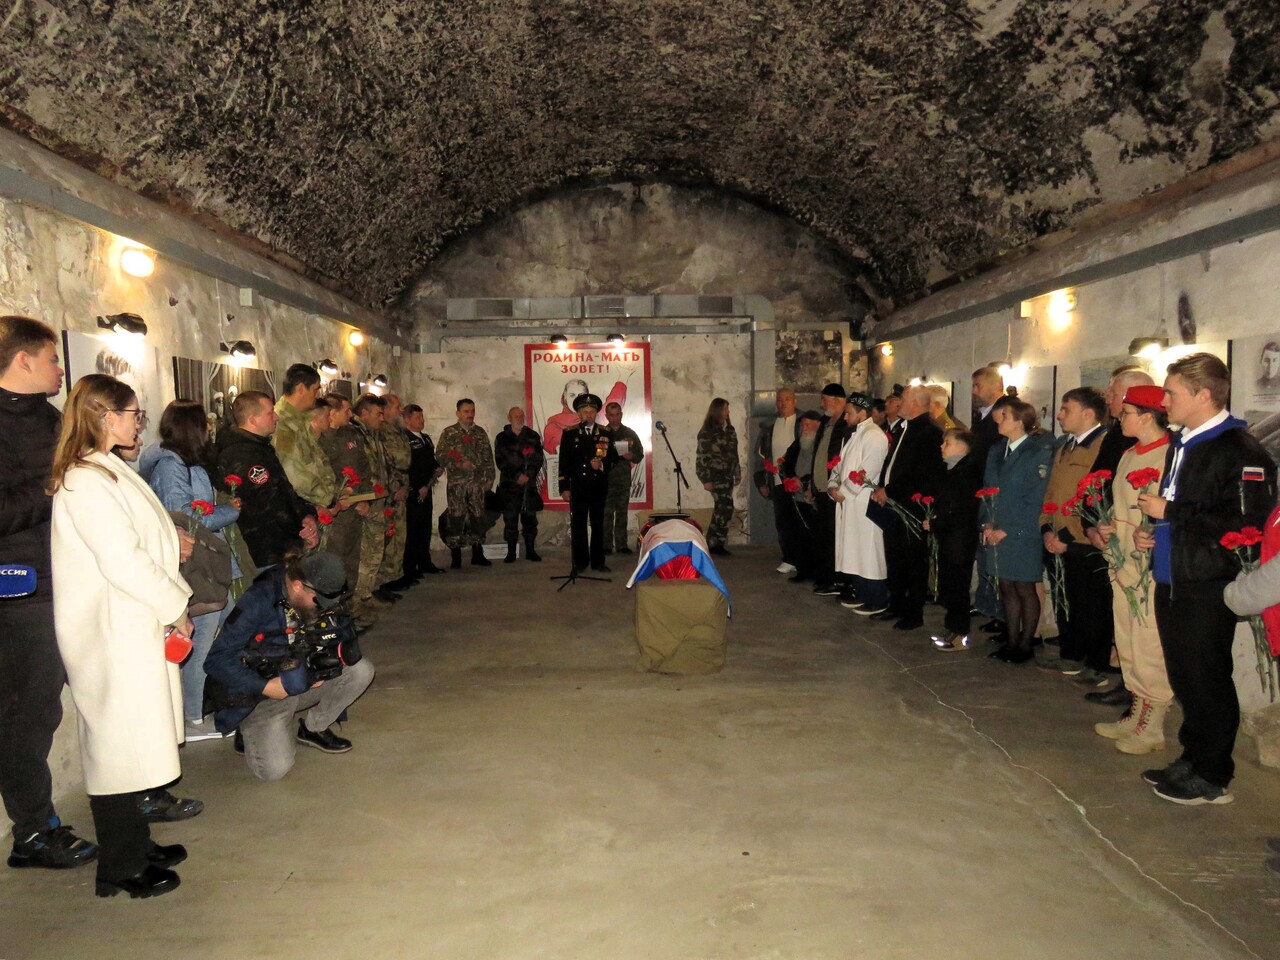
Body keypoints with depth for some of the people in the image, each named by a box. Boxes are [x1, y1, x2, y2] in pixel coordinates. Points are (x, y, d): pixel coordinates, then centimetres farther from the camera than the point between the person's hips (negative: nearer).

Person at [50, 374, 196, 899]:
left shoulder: (109, 471, 14)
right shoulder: (86, 481, -17)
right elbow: (122, 561, -21)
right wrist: (175, 607, -13)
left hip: (133, 627, 10)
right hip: (111, 634, -10)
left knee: (134, 742, 17)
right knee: (120, 746, 1)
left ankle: (136, 846, 31)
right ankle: (121, 867, 15)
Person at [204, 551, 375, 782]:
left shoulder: (320, 599, -7)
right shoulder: (258, 602, -24)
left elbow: (341, 633, 6)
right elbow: (217, 660, -22)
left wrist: (344, 650, -19)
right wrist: (265, 686, -28)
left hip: (302, 683, 6)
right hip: (261, 693, -6)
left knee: (360, 670, -14)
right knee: (275, 768, -23)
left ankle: (314, 728, 5)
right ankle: (252, 731, 11)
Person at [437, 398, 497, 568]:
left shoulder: (480, 432, 12)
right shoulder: (449, 433, 1)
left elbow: (488, 457, 12)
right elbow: (440, 455, -6)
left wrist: (489, 478, 6)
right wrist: (459, 465, -15)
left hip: (477, 482, 3)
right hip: (457, 482, -3)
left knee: (477, 518, 6)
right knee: (456, 519, -3)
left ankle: (477, 555, 16)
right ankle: (456, 558, 5)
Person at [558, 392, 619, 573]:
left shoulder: (605, 434, 9)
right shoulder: (569, 434, 5)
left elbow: (613, 458, 9)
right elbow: (564, 462, 2)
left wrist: (602, 465, -13)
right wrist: (564, 487, -4)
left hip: (598, 488, 1)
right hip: (577, 488, -1)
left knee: (598, 525, 6)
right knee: (578, 525, 2)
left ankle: (598, 561, 13)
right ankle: (580, 562, 10)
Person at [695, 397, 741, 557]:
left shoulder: (729, 430, 13)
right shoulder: (707, 431, -7)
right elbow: (702, 456, -9)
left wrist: (737, 473, 13)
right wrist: (706, 479, -13)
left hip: (727, 475, 7)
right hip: (716, 475, -7)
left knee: (721, 509, 7)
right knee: (726, 508, -12)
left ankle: (712, 542, 15)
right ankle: (717, 542, -3)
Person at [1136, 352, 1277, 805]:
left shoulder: (1240, 451, -15)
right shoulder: (1181, 445, 14)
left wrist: (1170, 511, -19)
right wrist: (1151, 529, 9)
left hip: (1207, 589, -9)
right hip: (1172, 581, 9)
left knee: (1207, 682, 3)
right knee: (1185, 679, 17)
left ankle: (1212, 777, 17)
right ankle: (1192, 759, 31)